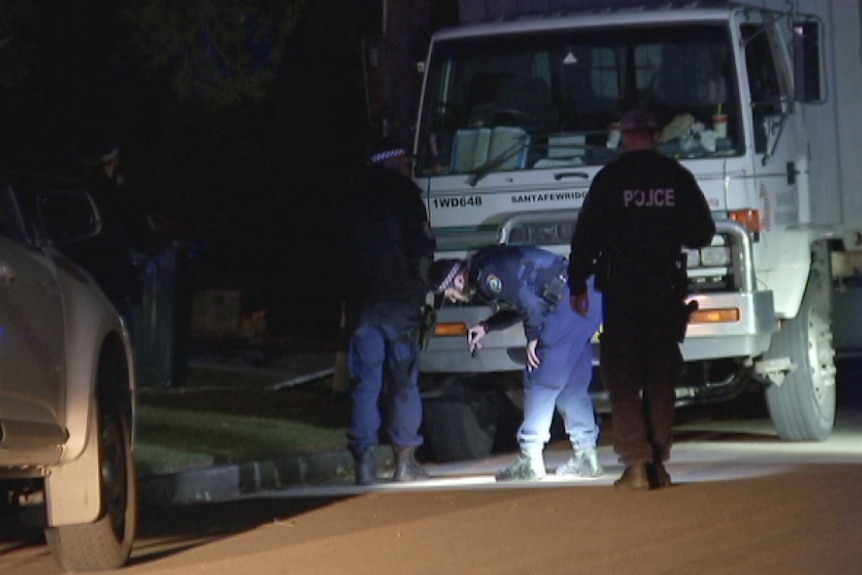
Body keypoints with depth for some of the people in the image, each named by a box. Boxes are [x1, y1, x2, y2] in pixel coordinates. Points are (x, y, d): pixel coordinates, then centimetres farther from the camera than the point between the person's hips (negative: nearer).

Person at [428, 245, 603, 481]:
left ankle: (530, 460, -6)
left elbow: (529, 302, -19)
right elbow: (519, 306, 29)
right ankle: (586, 455, 15)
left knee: (541, 379, -6)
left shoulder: (485, 275, -13)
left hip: (572, 299, -10)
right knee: (572, 384, 14)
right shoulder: (488, 266, 18)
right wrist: (486, 327, 23)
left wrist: (533, 338, -6)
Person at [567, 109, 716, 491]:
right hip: (667, 289, 3)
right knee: (661, 379, 10)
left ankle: (637, 462, -12)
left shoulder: (610, 179, -3)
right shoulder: (678, 178, 4)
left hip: (621, 290, -3)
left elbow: (586, 237, -3)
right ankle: (658, 462, 7)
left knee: (622, 379, 0)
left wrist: (577, 286, 5)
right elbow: (703, 233, 9)